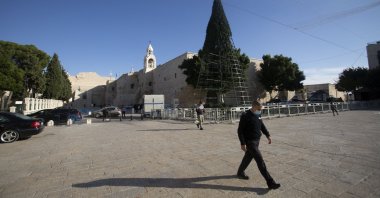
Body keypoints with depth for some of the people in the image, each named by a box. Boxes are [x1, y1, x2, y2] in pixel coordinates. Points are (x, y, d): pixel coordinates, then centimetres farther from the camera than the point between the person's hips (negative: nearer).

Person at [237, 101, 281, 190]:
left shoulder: (258, 114, 4)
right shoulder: (245, 116, -19)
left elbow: (262, 125, 20)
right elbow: (240, 131, -18)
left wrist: (268, 135, 14)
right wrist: (242, 143, -19)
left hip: (257, 140, 8)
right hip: (250, 142, -8)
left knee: (248, 157, 20)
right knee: (260, 160, -6)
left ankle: (240, 173, 40)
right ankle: (270, 183, 3)